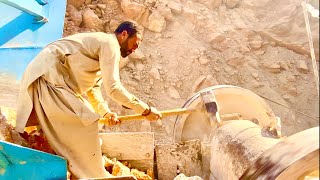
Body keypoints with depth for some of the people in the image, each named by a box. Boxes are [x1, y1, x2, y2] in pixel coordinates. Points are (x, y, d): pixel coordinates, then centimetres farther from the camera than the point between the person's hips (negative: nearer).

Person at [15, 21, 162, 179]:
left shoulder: (101, 44, 19)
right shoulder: (110, 43, -12)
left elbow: (93, 88, 15)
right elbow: (113, 87, -22)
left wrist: (106, 112, 2)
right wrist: (146, 110, -16)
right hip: (47, 78, -11)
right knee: (86, 124, -10)